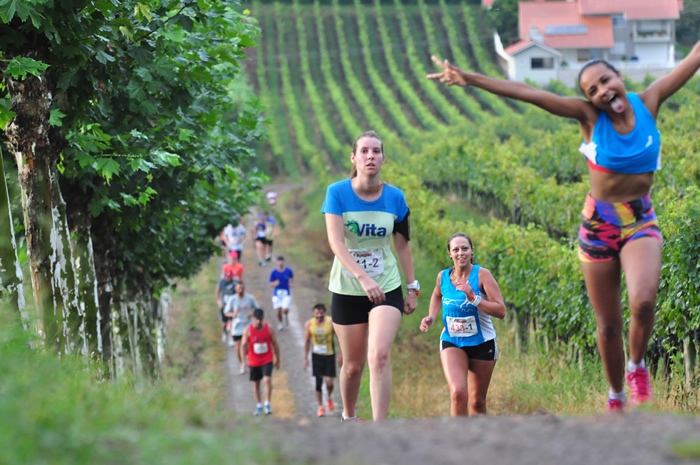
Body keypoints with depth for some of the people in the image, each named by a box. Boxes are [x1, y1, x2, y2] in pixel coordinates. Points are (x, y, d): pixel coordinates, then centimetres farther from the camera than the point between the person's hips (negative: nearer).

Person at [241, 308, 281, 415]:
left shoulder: (269, 328, -6)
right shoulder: (248, 330, -8)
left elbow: (275, 344, 3)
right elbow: (244, 345, -1)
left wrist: (277, 359, 5)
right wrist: (245, 346, -23)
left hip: (267, 360, -1)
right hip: (254, 361, 1)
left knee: (267, 380, -19)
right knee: (256, 383, 11)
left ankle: (267, 404, -10)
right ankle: (259, 405, 26)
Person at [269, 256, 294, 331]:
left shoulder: (289, 271, -1)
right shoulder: (274, 272, -4)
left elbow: (292, 279, 18)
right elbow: (271, 284, 0)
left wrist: (291, 284, -3)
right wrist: (275, 284, -22)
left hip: (286, 293, 0)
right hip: (277, 294, 0)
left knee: (285, 310, -16)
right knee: (278, 311, -1)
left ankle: (286, 316, 21)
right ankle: (280, 324, 26)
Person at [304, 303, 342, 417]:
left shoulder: (331, 323, -10)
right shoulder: (309, 324, -4)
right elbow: (307, 341, 6)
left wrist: (341, 355, -5)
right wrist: (305, 358, 5)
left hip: (329, 355, -1)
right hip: (316, 355, 2)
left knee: (329, 382, -8)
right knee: (318, 382, 0)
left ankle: (329, 398, 24)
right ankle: (320, 407, 12)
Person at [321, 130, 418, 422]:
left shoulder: (395, 197, -4)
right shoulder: (337, 193, -11)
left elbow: (403, 245, 7)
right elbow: (336, 242, -20)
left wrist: (412, 288, 7)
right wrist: (363, 278, -32)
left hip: (387, 288, 0)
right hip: (346, 289, 0)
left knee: (379, 355, -19)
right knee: (353, 364, 9)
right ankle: (348, 418, 36)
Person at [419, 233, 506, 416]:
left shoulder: (482, 275, -14)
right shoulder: (443, 277, -5)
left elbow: (500, 311, -21)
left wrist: (473, 297, -31)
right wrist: (431, 317, 3)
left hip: (482, 343, -1)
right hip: (451, 342, 1)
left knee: (477, 401, 11)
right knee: (458, 393, -23)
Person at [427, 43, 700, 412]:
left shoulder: (649, 102, -5)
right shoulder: (589, 116, -9)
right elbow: (526, 93, -16)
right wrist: (468, 78, -22)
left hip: (641, 222, 0)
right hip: (598, 225, 0)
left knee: (643, 301, -26)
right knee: (608, 325, 6)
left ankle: (637, 367, 2)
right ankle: (616, 397, 29)